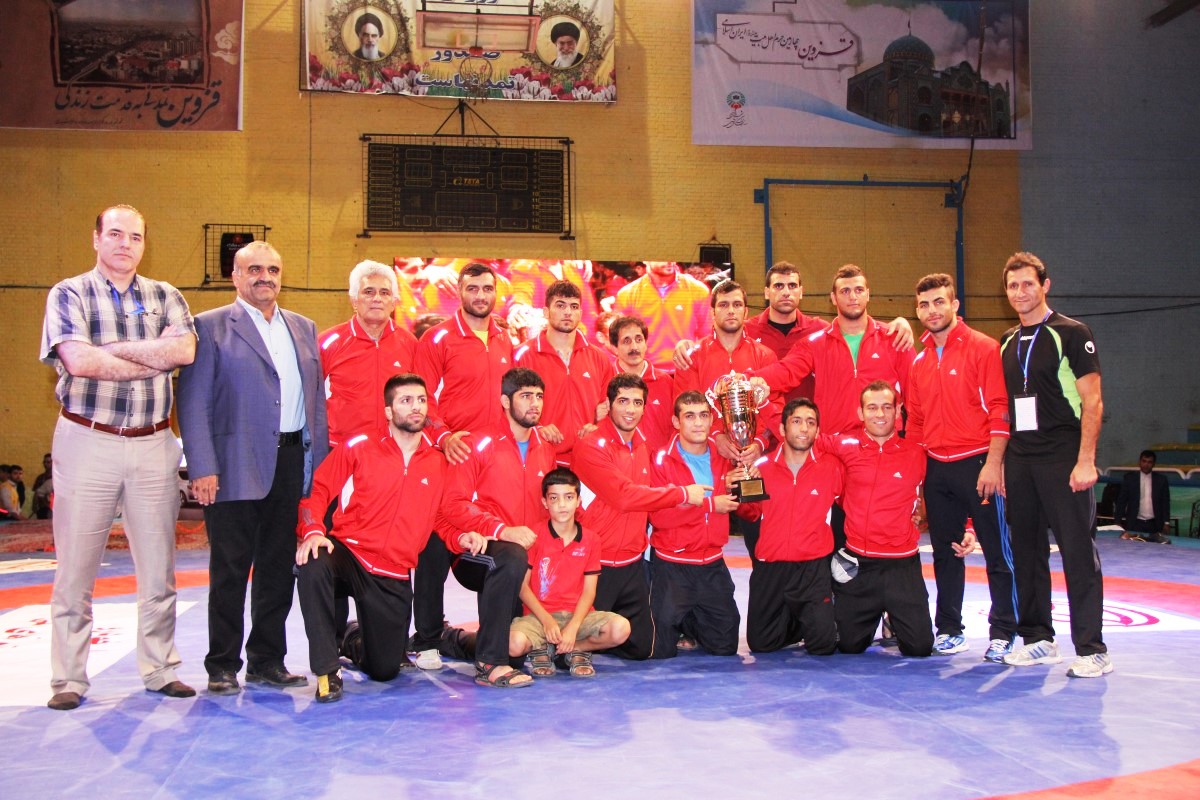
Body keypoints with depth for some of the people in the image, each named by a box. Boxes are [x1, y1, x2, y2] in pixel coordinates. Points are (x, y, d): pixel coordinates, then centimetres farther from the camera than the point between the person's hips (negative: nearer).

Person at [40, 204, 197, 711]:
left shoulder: (165, 297, 11)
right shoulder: (69, 294, 3)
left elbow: (185, 350, -8)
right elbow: (78, 361, -14)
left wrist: (112, 349, -10)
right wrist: (155, 360, -7)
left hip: (154, 445, 3)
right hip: (88, 441, -2)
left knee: (158, 568, 7)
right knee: (75, 569, 2)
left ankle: (160, 669, 18)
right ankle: (68, 679, 13)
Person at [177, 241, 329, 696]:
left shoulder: (303, 329, 16)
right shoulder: (211, 326, 1)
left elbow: (316, 398, 15)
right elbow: (193, 402, -5)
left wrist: (321, 461, 7)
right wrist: (202, 468, -14)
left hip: (293, 463, 5)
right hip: (236, 467, -5)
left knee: (280, 569, 10)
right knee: (230, 571, 3)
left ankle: (267, 661, 21)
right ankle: (222, 667, 14)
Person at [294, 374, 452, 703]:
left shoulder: (439, 463, 5)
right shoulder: (360, 447, -1)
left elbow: (443, 518, 15)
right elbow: (316, 490, -2)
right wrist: (313, 532, -20)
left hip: (394, 578, 2)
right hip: (349, 554, -2)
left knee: (384, 671, 6)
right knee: (313, 566, -38)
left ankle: (356, 642, 45)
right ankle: (326, 671, -22)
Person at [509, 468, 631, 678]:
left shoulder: (590, 540, 4)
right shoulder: (534, 536, -1)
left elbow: (589, 591, 1)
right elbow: (523, 586, -3)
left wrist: (573, 627, -14)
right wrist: (547, 620, -14)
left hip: (578, 614, 2)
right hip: (539, 615, -2)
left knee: (620, 628, -26)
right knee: (515, 643, -34)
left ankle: (576, 650, 2)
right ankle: (541, 649, 3)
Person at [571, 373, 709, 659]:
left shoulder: (641, 446, 11)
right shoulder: (591, 447, -15)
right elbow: (624, 496, -22)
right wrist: (682, 494, -16)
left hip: (633, 564, 7)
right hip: (598, 564, -7)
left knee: (642, 647, 10)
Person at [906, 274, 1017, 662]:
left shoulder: (982, 348, -5)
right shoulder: (919, 360, 12)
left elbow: (999, 409, -11)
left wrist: (992, 464, -17)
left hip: (976, 464, -6)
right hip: (936, 469, 6)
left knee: (997, 550, 0)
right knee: (945, 553, 12)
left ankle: (1003, 633, 8)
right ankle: (949, 629, 22)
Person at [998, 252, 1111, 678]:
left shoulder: (1071, 334, -2)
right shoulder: (1005, 343, 15)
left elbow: (1092, 401, -7)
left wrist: (1085, 461, -15)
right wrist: (998, 461, 11)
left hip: (1063, 461, -6)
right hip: (1018, 462, 6)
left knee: (1078, 551, -5)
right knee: (1026, 551, 9)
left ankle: (1091, 650, 0)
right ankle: (1038, 639, 19)